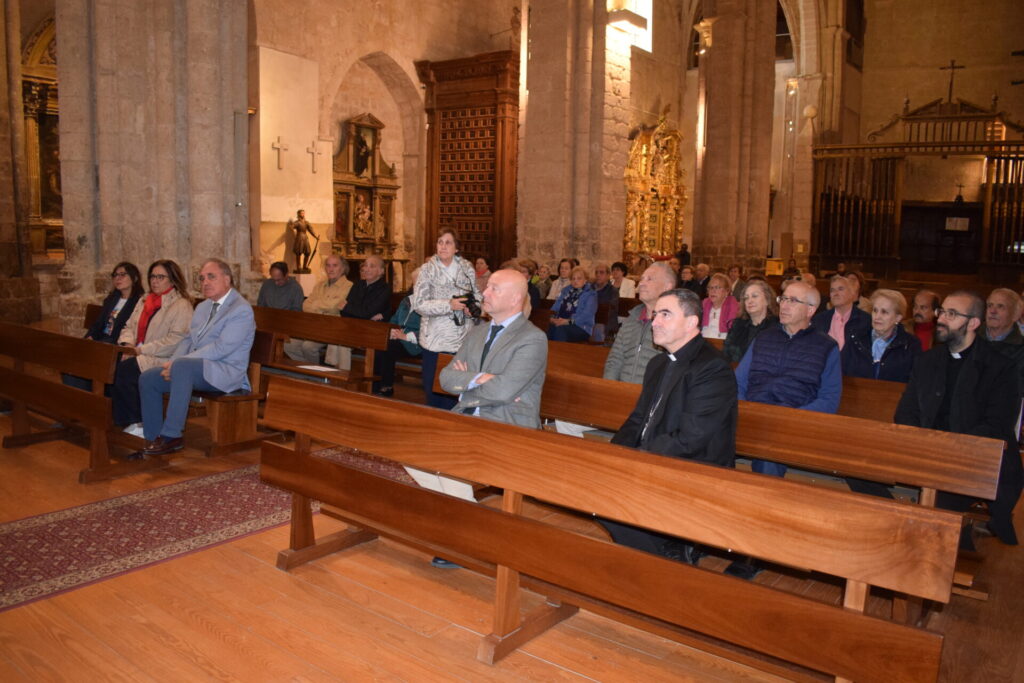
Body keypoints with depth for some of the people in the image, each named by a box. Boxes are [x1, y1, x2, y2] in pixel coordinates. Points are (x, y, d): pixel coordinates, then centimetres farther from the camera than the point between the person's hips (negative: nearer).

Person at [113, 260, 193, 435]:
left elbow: (175, 340, -16)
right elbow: (129, 327, 24)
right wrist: (128, 343, 0)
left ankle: (138, 424, -12)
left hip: (162, 360, -7)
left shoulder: (181, 305, -5)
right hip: (140, 355, 7)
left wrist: (142, 349, -17)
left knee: (124, 370, -28)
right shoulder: (145, 301, 22)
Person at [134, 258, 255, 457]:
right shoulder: (202, 307, 19)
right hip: (191, 369, 9)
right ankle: (153, 440, 2)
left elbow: (221, 348, -21)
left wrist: (177, 362, -21)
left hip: (224, 373, -9)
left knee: (183, 365, -35)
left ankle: (171, 436, -30)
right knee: (147, 379, -5)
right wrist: (172, 362, -3)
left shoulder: (241, 310, -11)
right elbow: (188, 339, 20)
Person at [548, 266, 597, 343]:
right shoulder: (565, 290, 25)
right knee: (549, 327, -32)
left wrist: (568, 321, -20)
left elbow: (587, 315, -8)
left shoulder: (590, 294, 7)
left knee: (560, 329, -37)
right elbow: (555, 307, 18)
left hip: (580, 327, -4)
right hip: (559, 322, 4)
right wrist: (552, 318, -5)